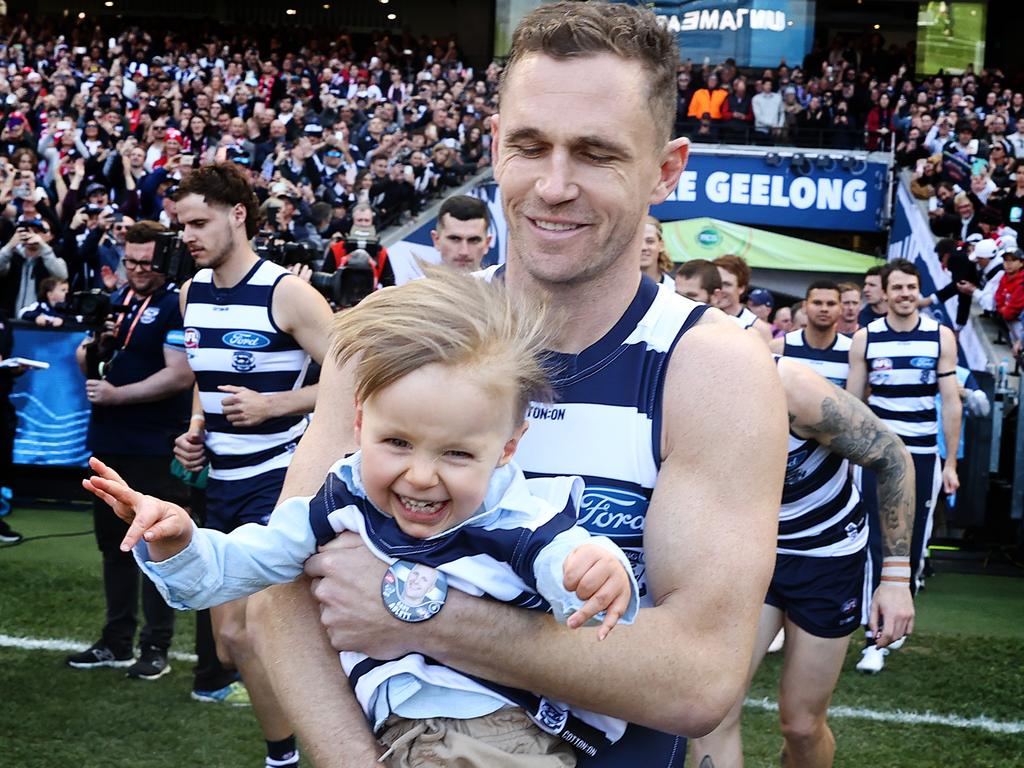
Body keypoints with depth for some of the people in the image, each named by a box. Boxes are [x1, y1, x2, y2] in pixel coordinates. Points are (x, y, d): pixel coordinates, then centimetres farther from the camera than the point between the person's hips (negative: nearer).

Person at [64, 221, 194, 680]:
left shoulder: (176, 306, -11)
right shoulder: (117, 299, 12)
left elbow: (180, 375, -20)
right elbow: (86, 360, 17)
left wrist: (117, 395, -18)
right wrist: (92, 347, -6)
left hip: (153, 448, -8)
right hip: (108, 441, 8)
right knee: (113, 541, 14)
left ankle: (156, 648, 9)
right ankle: (117, 642, 25)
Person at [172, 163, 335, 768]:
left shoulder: (287, 293, -14)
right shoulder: (192, 292, 8)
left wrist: (271, 405, -21)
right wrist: (195, 432, 7)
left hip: (278, 476, -7)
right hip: (222, 480, 8)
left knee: (236, 631, -15)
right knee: (232, 638, 10)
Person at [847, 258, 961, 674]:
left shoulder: (941, 337, -1)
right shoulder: (865, 338, -2)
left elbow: (950, 403, 0)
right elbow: (851, 403, 2)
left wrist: (951, 463, -2)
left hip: (922, 456, 1)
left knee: (913, 543, 10)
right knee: (877, 544, -4)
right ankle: (875, 639, -4)